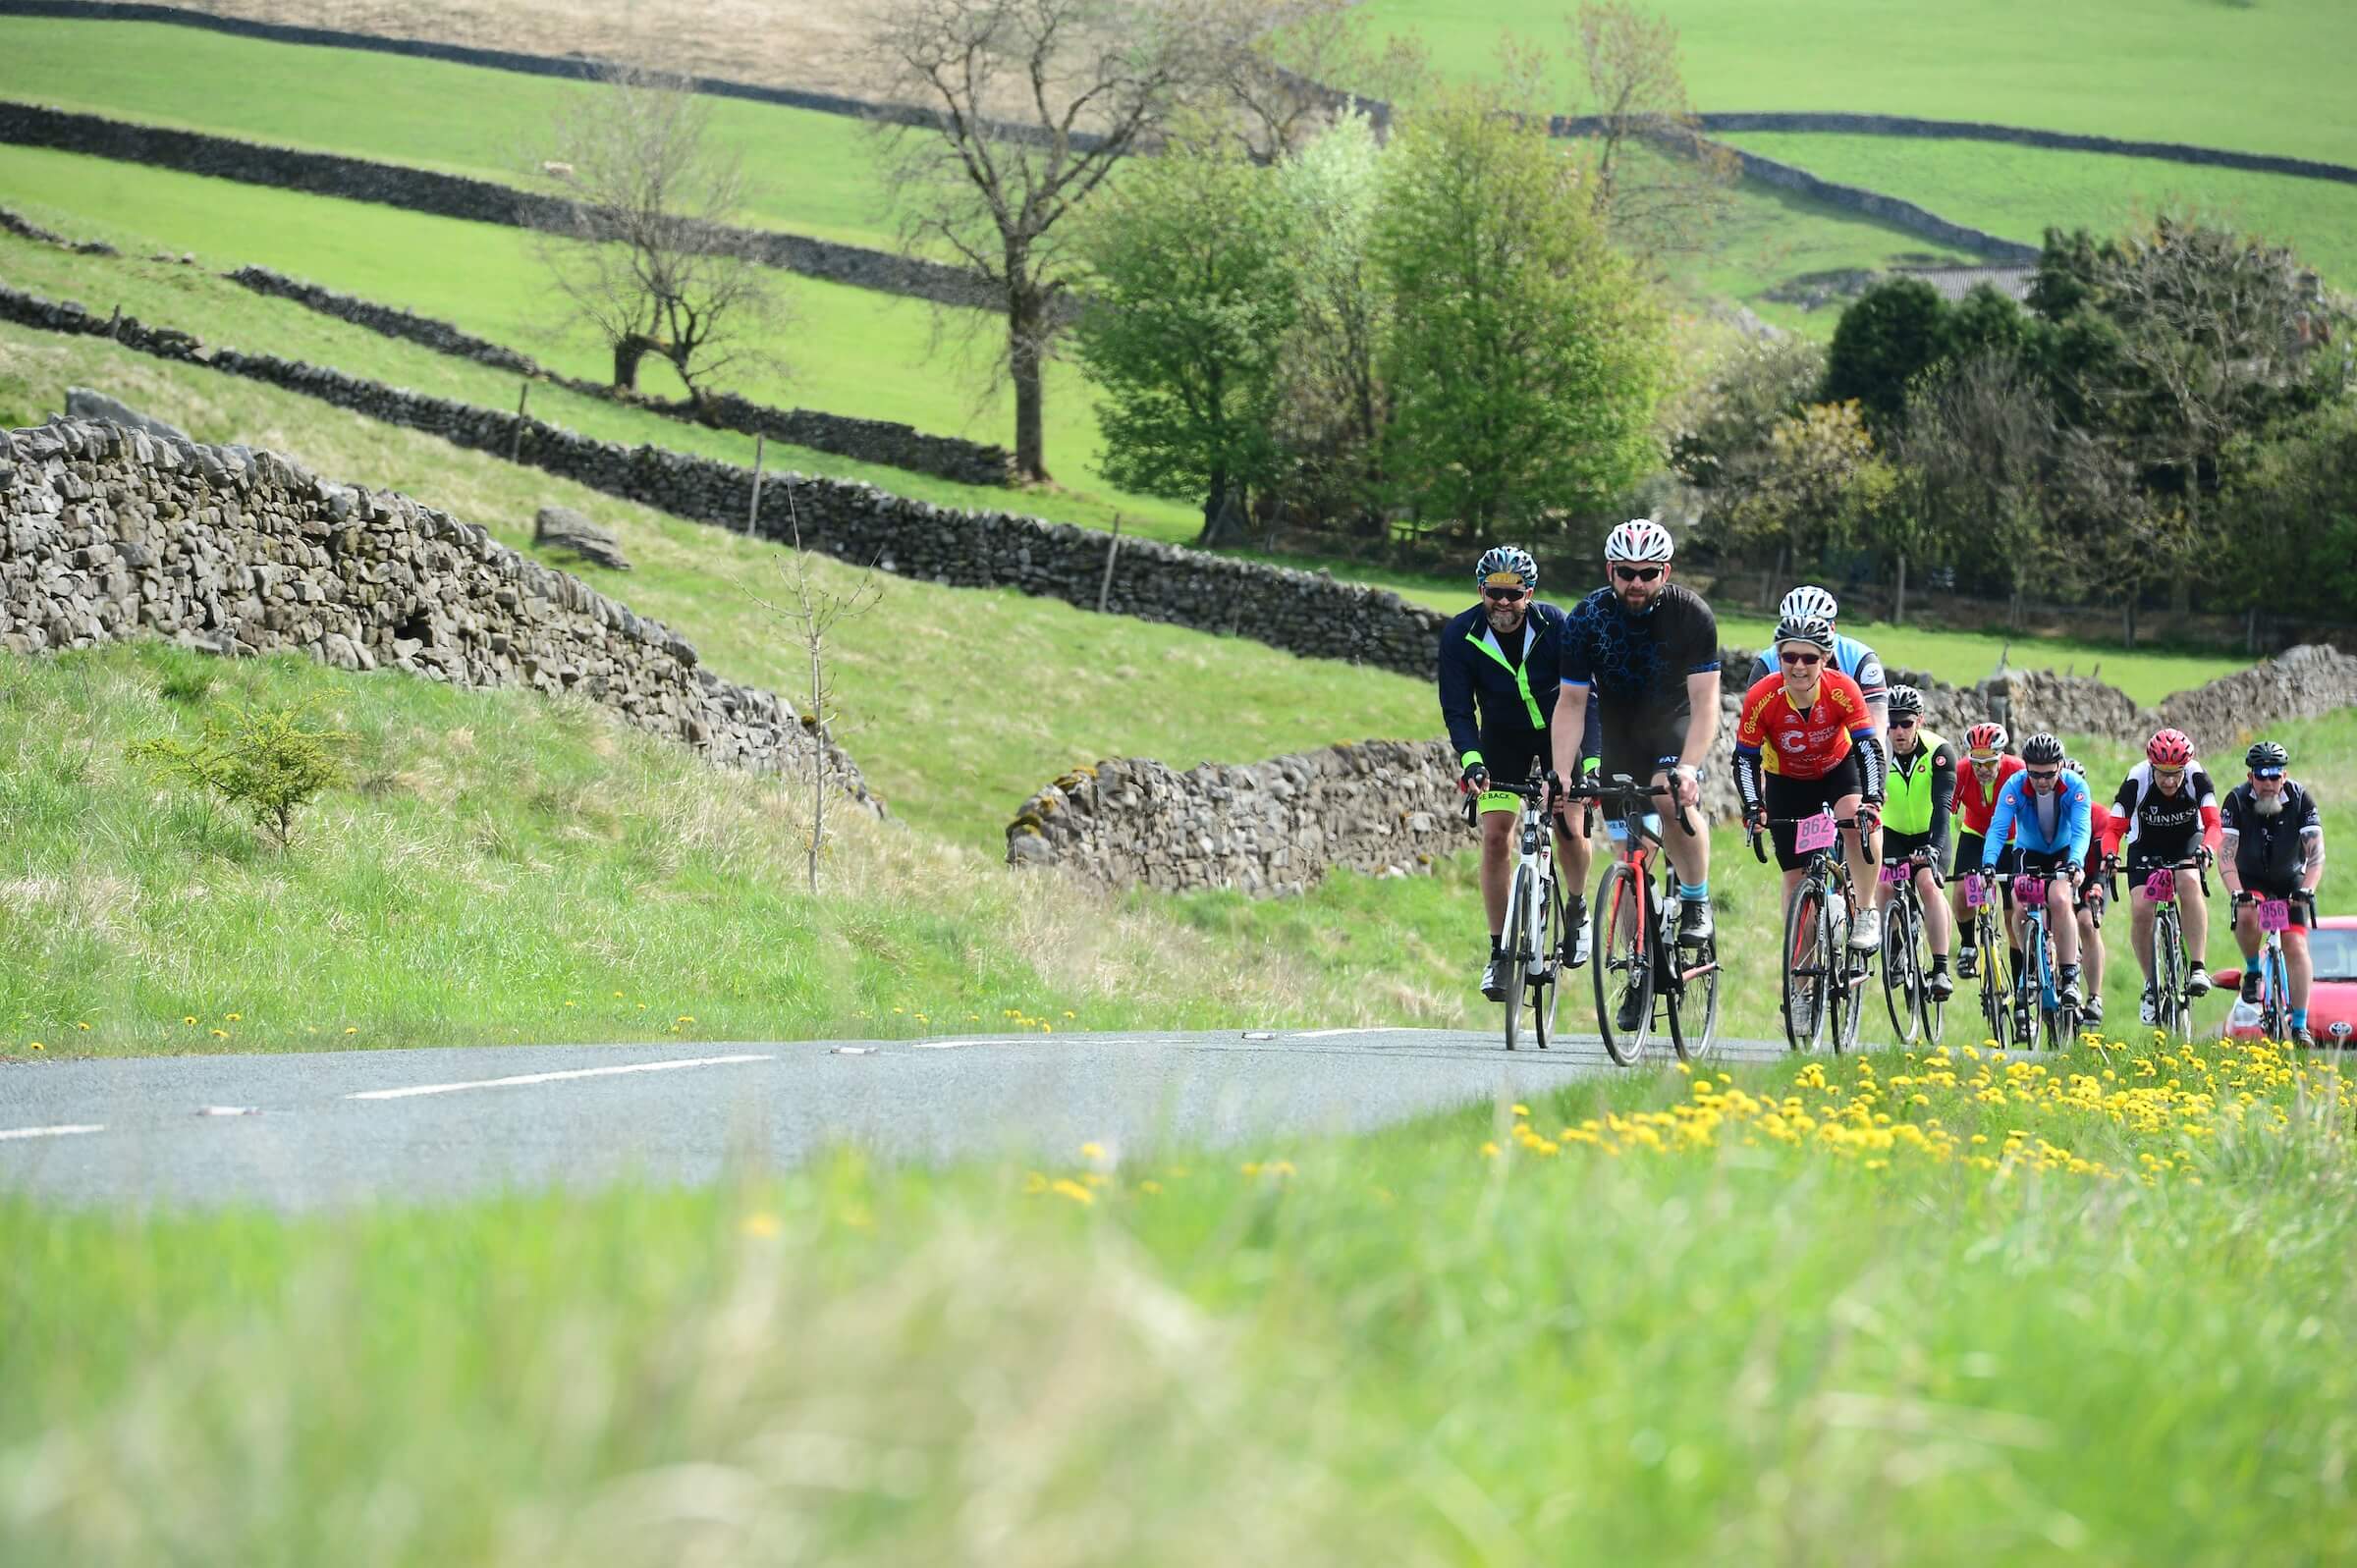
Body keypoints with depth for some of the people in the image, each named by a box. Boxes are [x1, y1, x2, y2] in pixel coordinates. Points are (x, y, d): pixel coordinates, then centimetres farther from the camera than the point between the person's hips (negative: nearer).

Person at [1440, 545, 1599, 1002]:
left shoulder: (1556, 626, -25)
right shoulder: (1459, 636, -22)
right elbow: (1457, 709, -20)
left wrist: (1591, 763, -37)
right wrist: (1471, 761, -37)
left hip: (1558, 731, -1)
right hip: (1502, 738, 1)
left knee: (1570, 827, -12)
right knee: (1495, 836, -11)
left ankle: (1577, 910, 19)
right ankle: (1500, 952, -2)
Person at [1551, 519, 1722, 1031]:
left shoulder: (1691, 613, -23)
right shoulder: (1587, 618, -19)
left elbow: (1705, 700, -27)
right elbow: (1571, 704, -17)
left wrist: (1688, 768, -41)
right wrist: (1561, 777, -28)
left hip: (1675, 722, -2)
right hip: (1619, 730, 2)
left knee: (1676, 801, -33)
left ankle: (1697, 903, -11)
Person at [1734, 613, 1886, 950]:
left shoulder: (1843, 690, -29)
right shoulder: (1761, 698, -28)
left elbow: (1869, 748, -30)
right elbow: (1745, 758, -18)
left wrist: (1873, 799, -43)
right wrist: (1753, 807, -31)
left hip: (1838, 769, -1)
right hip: (1787, 781, 1)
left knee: (1857, 822, -31)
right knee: (1794, 875, -1)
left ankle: (1867, 914, -17)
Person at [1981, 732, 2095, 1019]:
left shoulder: (2075, 786, -25)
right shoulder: (2015, 786, -24)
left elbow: (2081, 831, -34)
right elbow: (1998, 829, -31)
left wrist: (2074, 864, -54)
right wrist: (1988, 864, -48)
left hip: (2064, 853, -2)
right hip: (2028, 852, 2)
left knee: (2059, 899, -29)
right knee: (2021, 909, -22)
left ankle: (2070, 976, -24)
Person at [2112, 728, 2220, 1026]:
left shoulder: (2197, 778, -25)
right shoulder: (2136, 781, -26)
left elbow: (2213, 823, -31)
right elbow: (2115, 828, -26)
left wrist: (2207, 850, -51)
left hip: (2187, 843, -1)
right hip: (2146, 848, 1)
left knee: (2189, 884, -33)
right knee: (2140, 910, -19)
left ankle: (2198, 967, -30)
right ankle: (2151, 984, 1)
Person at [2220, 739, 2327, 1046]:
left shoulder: (2300, 800, -20)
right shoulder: (2237, 801, -22)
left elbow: (2316, 853, -24)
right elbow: (2226, 854, -27)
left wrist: (2306, 891, -40)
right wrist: (2238, 893, -42)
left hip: (2289, 880, 1)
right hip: (2250, 879, -1)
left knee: (2296, 945, -14)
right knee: (2247, 917, -32)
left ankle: (2300, 1026, -12)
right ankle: (2252, 970, -2)